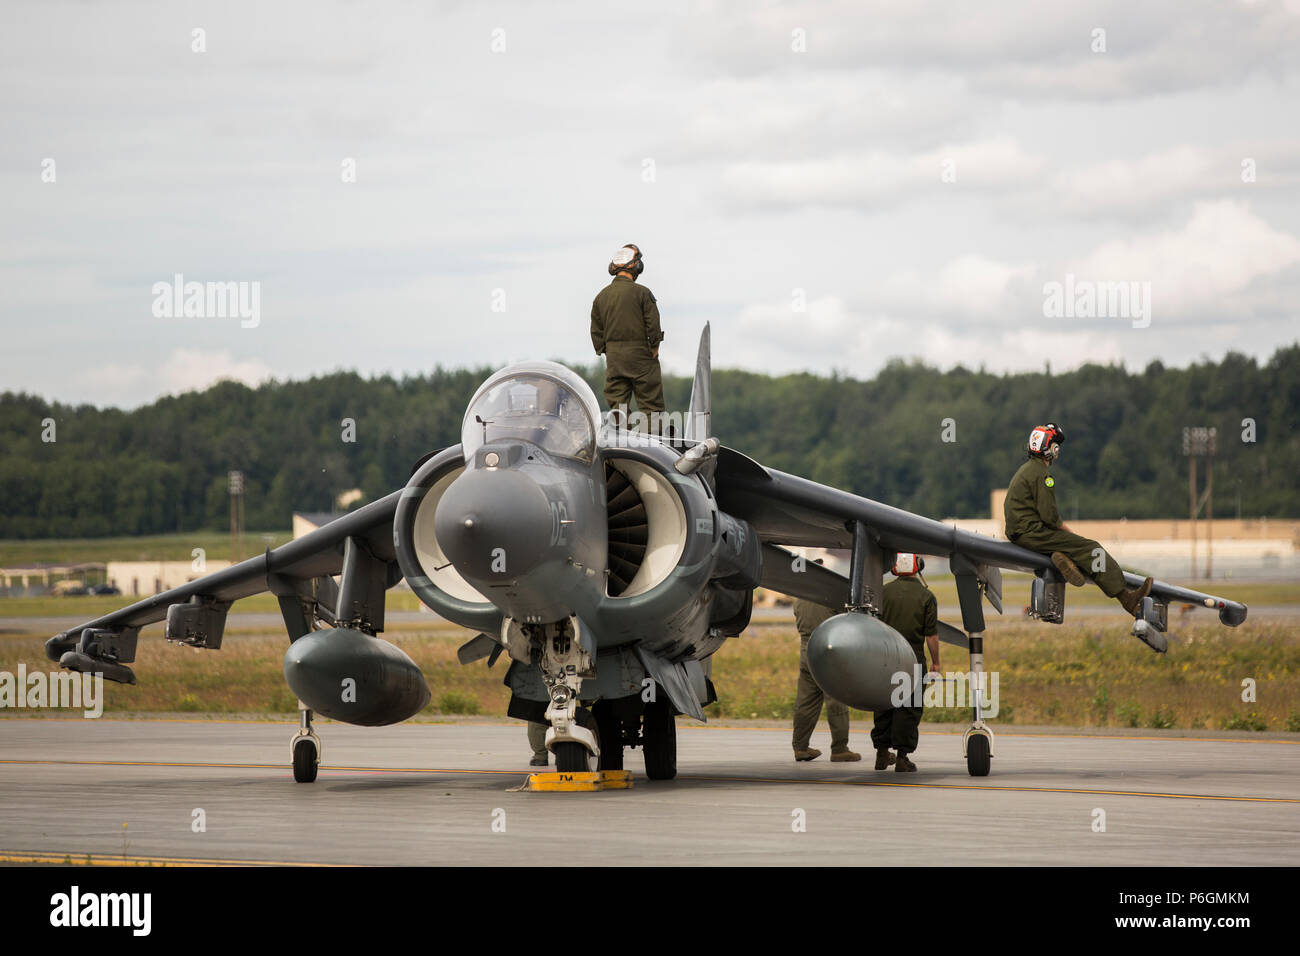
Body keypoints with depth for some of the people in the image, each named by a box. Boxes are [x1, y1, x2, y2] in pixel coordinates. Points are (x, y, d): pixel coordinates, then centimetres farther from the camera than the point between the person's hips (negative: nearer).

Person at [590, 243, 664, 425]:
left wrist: (603, 350, 15)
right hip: (640, 354, -4)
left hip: (614, 357, 4)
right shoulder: (642, 293, -9)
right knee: (650, 404, 1)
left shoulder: (601, 296, 6)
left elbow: (596, 330, 9)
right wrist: (654, 349, 0)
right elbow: (653, 324, -10)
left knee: (617, 402, 7)